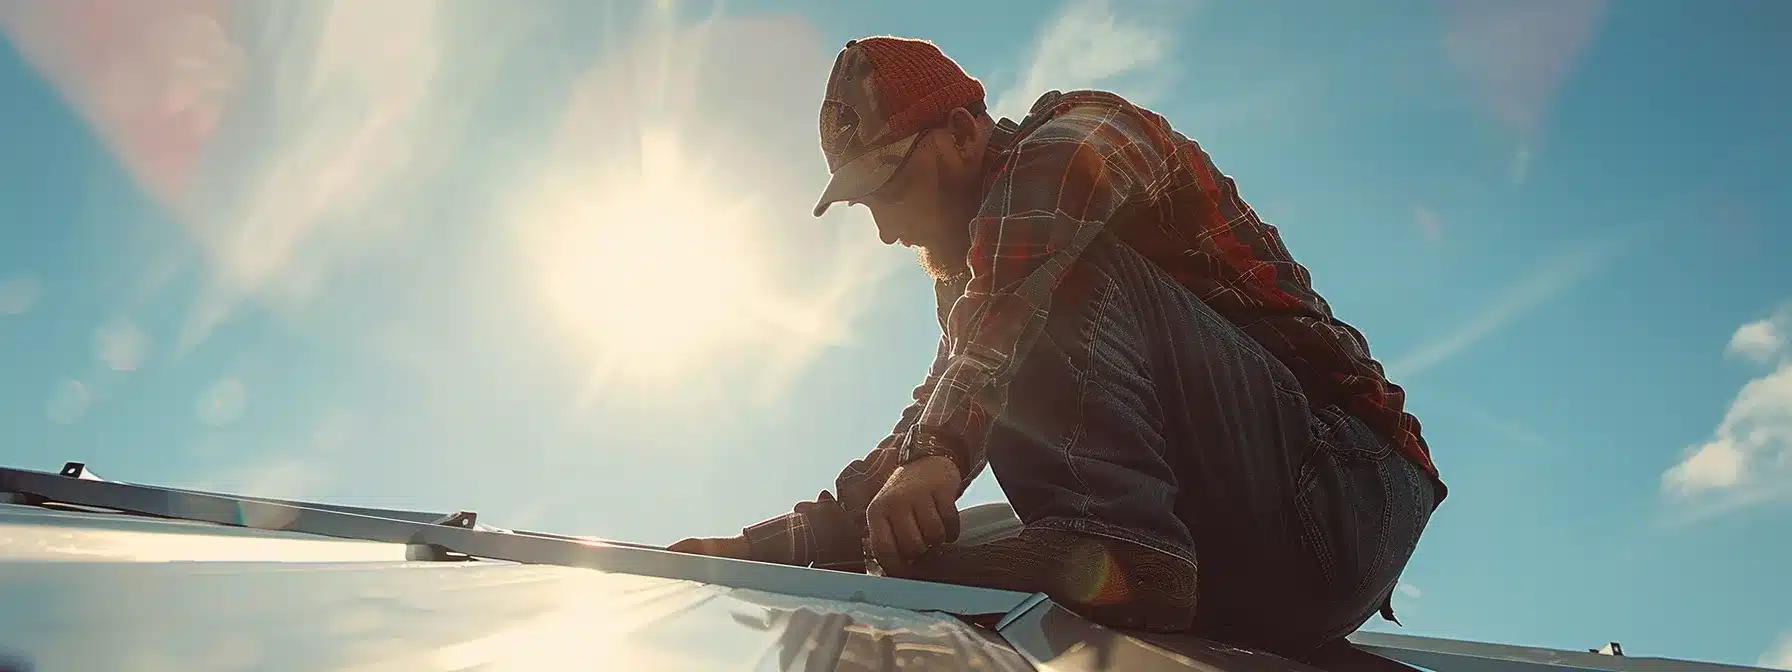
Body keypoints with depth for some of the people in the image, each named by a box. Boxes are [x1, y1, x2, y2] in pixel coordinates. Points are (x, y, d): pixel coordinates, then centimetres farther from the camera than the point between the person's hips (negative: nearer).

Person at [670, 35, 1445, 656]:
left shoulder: (1077, 136, -4)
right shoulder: (977, 275, 20)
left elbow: (1020, 283, -28)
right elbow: (922, 437, 14)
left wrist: (941, 449, -41)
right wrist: (772, 546, 3)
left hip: (1333, 487, -7)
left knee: (1075, 273, -21)